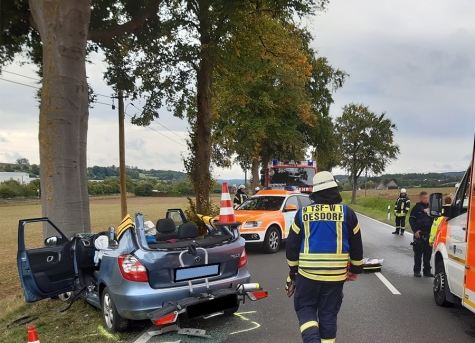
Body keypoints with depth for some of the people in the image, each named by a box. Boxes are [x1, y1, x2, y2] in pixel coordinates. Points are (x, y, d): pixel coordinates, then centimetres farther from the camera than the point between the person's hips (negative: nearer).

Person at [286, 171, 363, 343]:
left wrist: (292, 271, 15)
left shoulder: (303, 213, -1)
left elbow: (292, 245, 3)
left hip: (307, 272, 0)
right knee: (328, 313, 13)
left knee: (305, 307, 14)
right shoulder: (347, 213, -1)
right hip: (336, 274, 1)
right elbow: (356, 246, 6)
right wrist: (355, 270, 20)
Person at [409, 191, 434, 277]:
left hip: (429, 234, 4)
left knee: (428, 253, 8)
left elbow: (435, 218, 18)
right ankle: (417, 270, 7)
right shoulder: (417, 208, -3)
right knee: (418, 253, 1)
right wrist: (415, 230, -16)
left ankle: (427, 270, 16)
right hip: (419, 234, -4)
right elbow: (411, 220, -7)